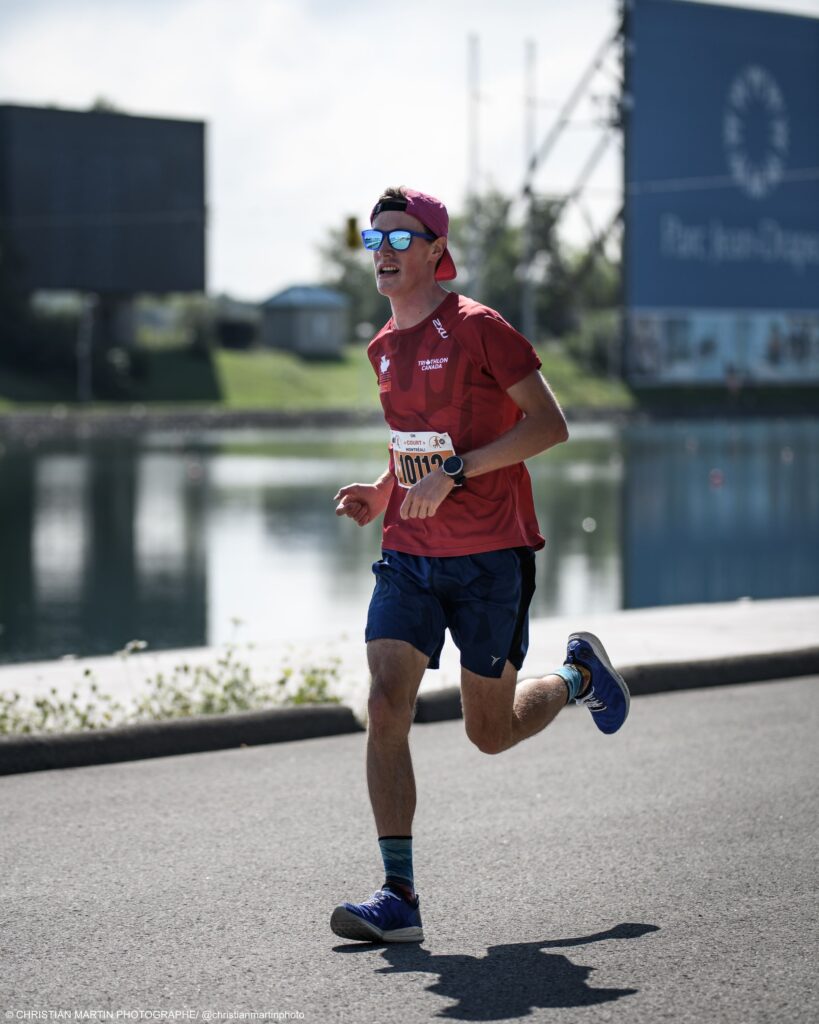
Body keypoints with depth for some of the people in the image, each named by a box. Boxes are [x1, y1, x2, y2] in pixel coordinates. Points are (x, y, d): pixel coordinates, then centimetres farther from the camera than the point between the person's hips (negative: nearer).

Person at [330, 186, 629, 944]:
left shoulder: (477, 328, -11)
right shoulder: (385, 347, 10)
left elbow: (550, 424, -13)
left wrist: (456, 472, -22)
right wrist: (379, 495, 6)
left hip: (490, 556, -5)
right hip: (409, 555, 5)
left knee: (490, 733, 5)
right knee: (385, 709, -12)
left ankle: (578, 675, 37)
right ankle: (399, 897, -10)